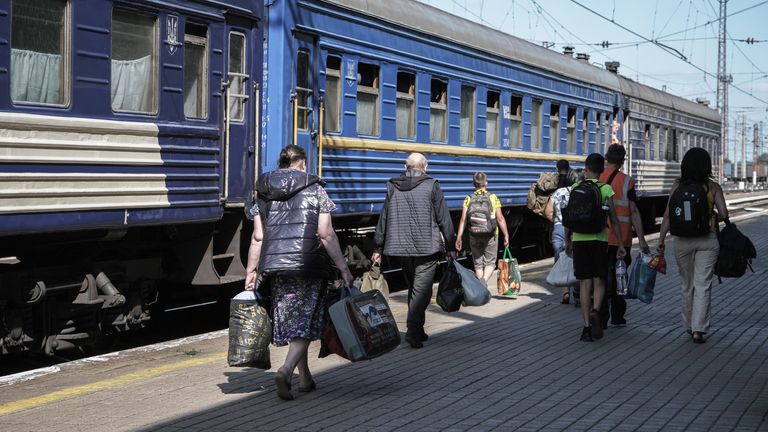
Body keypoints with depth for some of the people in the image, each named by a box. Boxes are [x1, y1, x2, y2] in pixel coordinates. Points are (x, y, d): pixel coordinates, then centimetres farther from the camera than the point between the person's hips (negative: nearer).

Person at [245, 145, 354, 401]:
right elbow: (326, 235, -6)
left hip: (275, 266, 4)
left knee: (290, 320, 13)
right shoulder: (315, 190, 0)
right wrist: (343, 269, -3)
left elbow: (257, 237, 7)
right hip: (308, 265, -4)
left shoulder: (265, 193, 10)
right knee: (305, 322, 0)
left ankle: (305, 378, 22)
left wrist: (251, 270, 14)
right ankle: (286, 370, -21)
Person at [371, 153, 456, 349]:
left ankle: (417, 331, 21)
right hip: (426, 248, -4)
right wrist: (450, 247, 4)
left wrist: (378, 248, 15)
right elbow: (444, 219, -3)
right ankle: (413, 329, -18)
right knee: (422, 290, -4)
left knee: (413, 288, 17)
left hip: (400, 248, 4)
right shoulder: (431, 186, -4)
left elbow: (383, 218, 9)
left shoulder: (393, 187, 6)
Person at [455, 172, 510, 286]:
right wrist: (506, 235, 3)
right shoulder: (493, 197, -1)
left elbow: (463, 220, -5)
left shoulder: (468, 199, 1)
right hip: (490, 236, -1)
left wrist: (459, 238, -4)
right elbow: (500, 218, -4)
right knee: (490, 263, 5)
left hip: (474, 236, 2)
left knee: (478, 263, 13)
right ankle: (484, 281, -21)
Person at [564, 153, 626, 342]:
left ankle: (587, 326, 0)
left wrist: (568, 241, 18)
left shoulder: (575, 188, 4)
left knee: (584, 283, 4)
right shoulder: (605, 189, -2)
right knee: (599, 281, 10)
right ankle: (595, 311, -17)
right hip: (599, 239, -1)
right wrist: (621, 245, 1)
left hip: (579, 240, 1)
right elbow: (614, 220, -4)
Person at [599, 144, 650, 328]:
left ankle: (601, 318, 5)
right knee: (618, 276, 12)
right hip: (620, 238, -2)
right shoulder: (626, 181, -7)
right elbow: (633, 212, -9)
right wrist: (641, 239, -5)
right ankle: (617, 316, 19)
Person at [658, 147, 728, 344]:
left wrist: (661, 240, -4)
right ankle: (698, 329, -9)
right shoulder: (713, 187, -4)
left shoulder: (677, 185, -3)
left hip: (683, 241, 2)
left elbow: (668, 215, -7)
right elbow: (723, 214, -8)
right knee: (703, 286, 0)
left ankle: (690, 326, 26)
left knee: (688, 285, 16)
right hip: (707, 240, -1)